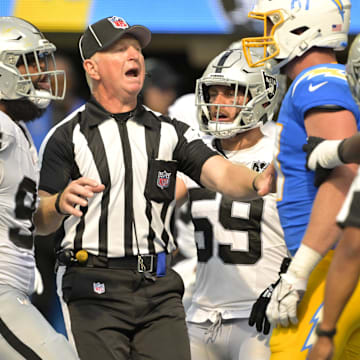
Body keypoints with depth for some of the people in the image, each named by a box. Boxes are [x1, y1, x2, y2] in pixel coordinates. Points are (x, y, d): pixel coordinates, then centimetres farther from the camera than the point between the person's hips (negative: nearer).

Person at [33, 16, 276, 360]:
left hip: (159, 289, 3)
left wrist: (257, 183, -25)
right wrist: (61, 202, -26)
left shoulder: (169, 132, 14)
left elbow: (220, 173, -2)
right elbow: (40, 222, -2)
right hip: (94, 289, -3)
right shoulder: (67, 136, 3)